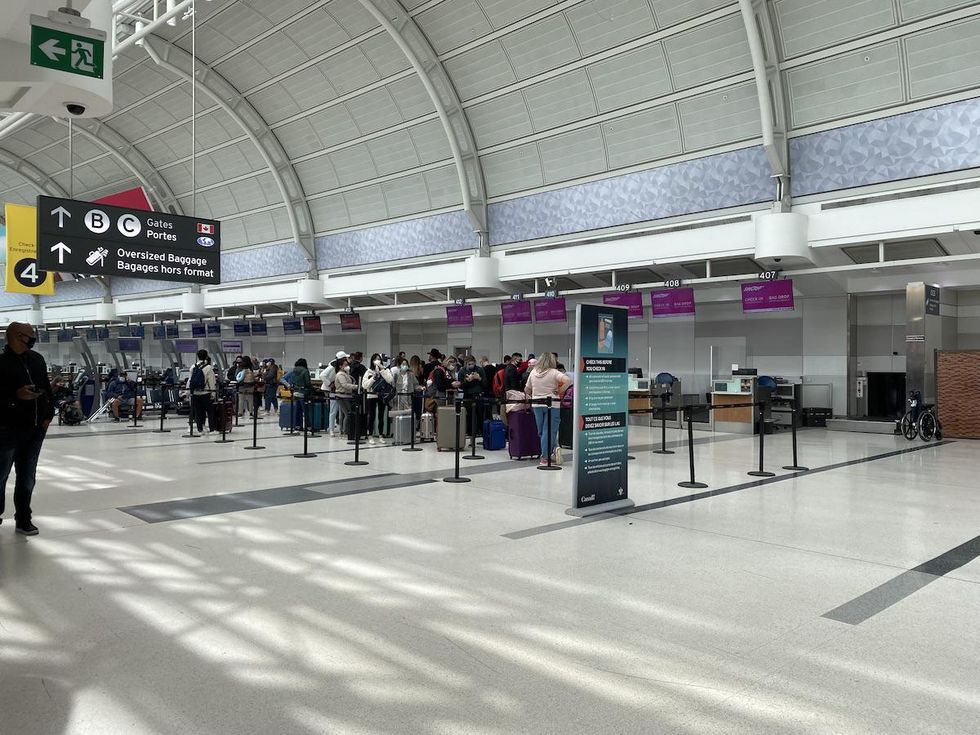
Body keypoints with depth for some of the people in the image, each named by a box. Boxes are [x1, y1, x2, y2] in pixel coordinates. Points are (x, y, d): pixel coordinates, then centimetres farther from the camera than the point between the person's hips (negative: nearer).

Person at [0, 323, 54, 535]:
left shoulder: (36, 359, 6)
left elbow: (47, 388, 12)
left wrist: (48, 413, 7)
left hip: (37, 429, 5)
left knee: (27, 477, 12)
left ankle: (23, 519, 21)